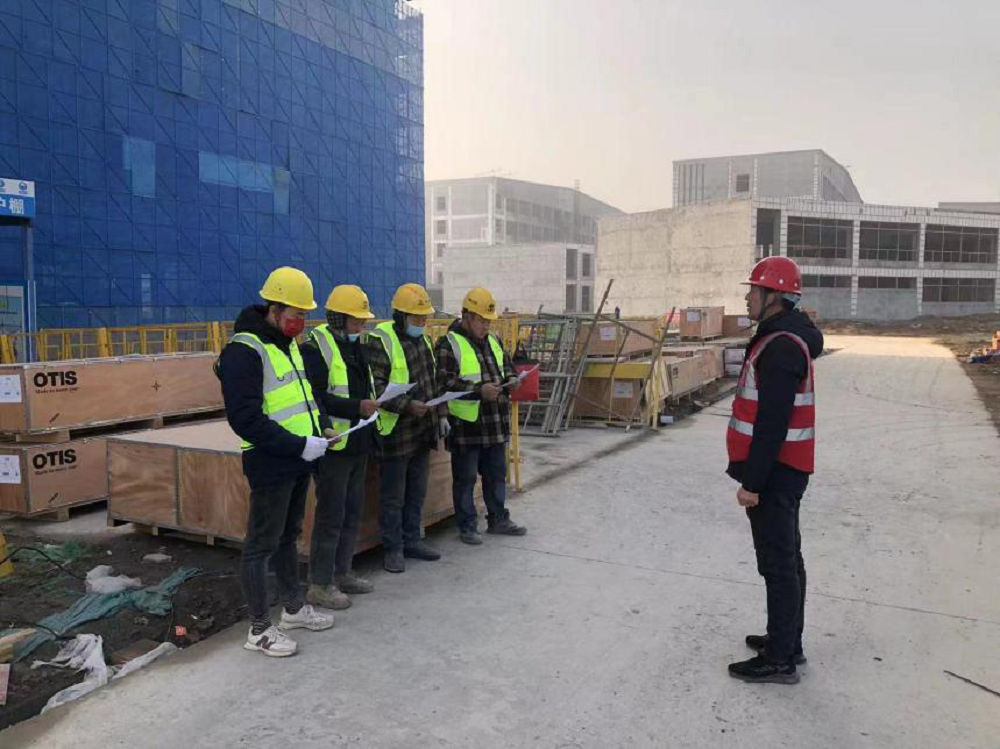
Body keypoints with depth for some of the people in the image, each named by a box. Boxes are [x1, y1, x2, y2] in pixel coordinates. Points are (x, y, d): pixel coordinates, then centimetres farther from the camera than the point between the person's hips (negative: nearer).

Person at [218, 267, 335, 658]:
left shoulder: (289, 345, 11)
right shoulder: (244, 351, -18)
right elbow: (245, 420, -24)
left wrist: (319, 427, 4)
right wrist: (299, 445, -24)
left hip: (298, 461, 9)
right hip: (270, 464, -9)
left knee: (288, 537, 21)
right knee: (261, 546, 3)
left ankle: (294, 607, 37)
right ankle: (259, 628, 16)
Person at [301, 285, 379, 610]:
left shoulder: (356, 347, 16)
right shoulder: (316, 347, -13)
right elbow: (314, 397, -21)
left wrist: (373, 402, 8)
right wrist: (357, 407, -25)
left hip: (358, 445, 9)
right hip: (334, 446, -9)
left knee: (352, 513, 16)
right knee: (331, 516, -2)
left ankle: (341, 573, 29)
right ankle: (320, 584, 10)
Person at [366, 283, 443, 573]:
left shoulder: (423, 338, 13)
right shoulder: (381, 341, -13)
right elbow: (375, 386, -20)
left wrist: (440, 415, 16)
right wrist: (407, 405, -27)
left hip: (423, 429, 8)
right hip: (396, 431, -8)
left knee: (417, 491, 17)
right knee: (393, 496, 4)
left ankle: (412, 540, 30)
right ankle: (393, 549, 16)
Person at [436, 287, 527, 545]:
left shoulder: (493, 341, 13)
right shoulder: (449, 344, -11)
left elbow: (507, 366, 24)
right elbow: (444, 383, -19)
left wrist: (511, 379, 0)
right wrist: (480, 390, -25)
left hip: (495, 425, 7)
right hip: (466, 426, -7)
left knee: (497, 474, 18)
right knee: (465, 478, 5)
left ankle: (498, 519, 32)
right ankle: (467, 526, 18)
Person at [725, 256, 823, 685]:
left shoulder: (781, 347, -20)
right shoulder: (786, 338, 13)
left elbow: (772, 424, -25)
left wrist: (751, 481, -22)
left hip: (774, 472, -11)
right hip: (784, 469, 11)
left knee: (778, 564, -2)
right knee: (786, 559, 18)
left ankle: (780, 661, 8)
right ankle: (787, 643, 31)